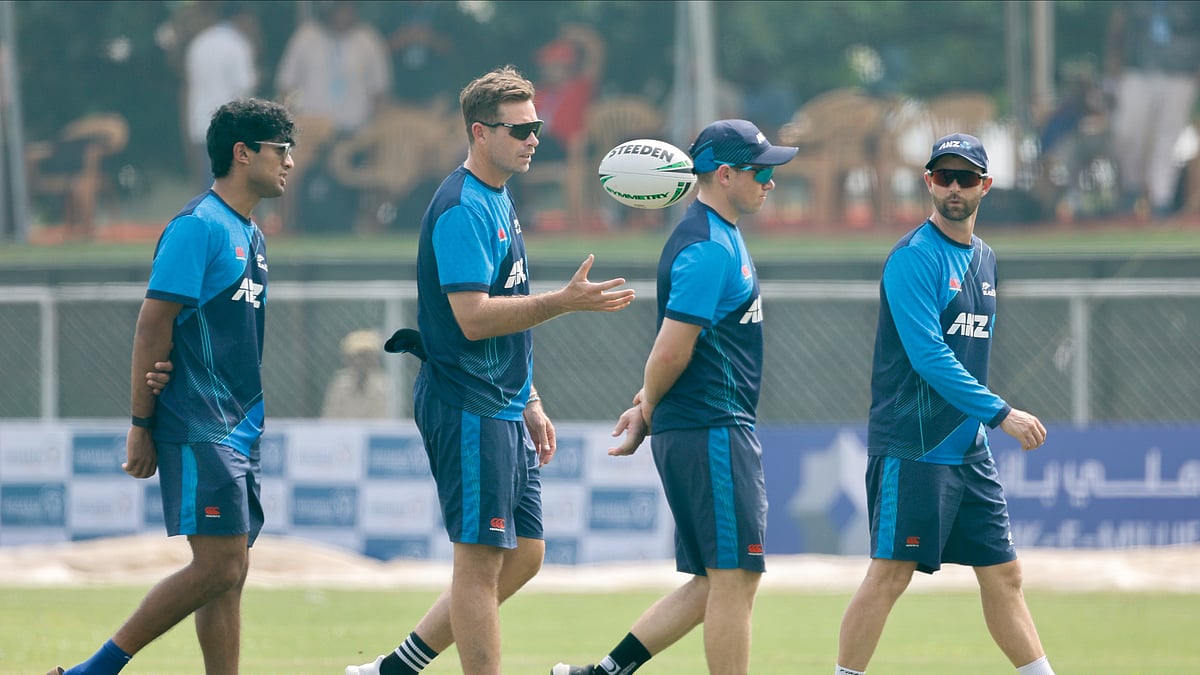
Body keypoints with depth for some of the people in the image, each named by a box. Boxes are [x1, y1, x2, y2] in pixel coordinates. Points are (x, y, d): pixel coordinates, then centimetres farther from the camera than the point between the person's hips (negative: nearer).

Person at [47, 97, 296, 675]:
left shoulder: (250, 236, 18)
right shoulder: (197, 227, -11)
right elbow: (153, 326, -14)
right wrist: (140, 427, -15)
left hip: (239, 432, 9)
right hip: (199, 431, -9)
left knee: (228, 573, 6)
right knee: (219, 568, -14)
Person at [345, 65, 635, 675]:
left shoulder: (497, 201, 16)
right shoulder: (463, 209, -16)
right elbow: (473, 318, -24)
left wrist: (530, 402, 22)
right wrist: (564, 302, -27)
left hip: (504, 409, 10)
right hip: (469, 410, -10)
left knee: (523, 556, 12)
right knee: (482, 561, -7)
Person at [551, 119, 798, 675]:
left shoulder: (716, 236, 19)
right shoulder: (709, 249, -16)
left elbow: (673, 347, 24)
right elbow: (671, 350, -20)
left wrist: (646, 407, 15)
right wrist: (648, 411, -5)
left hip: (713, 433, 10)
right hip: (710, 430, -10)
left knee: (717, 582, 11)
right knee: (733, 579, -7)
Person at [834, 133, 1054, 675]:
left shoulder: (983, 259, 16)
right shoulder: (913, 258, -11)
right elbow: (928, 356, -20)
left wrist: (981, 424, 18)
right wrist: (1000, 414, -24)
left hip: (968, 449, 8)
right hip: (912, 447, -8)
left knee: (1003, 574, 9)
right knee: (891, 573, -9)